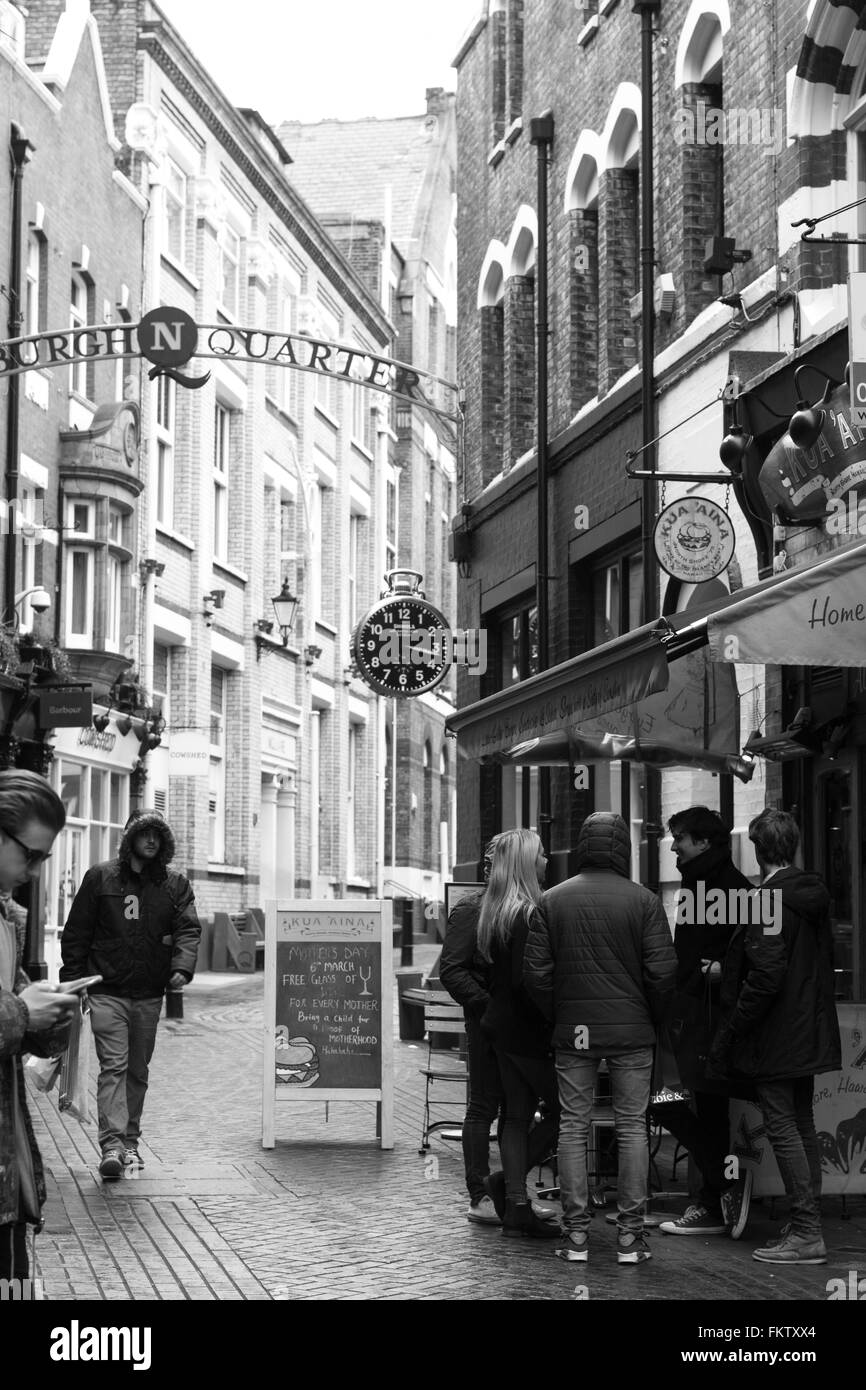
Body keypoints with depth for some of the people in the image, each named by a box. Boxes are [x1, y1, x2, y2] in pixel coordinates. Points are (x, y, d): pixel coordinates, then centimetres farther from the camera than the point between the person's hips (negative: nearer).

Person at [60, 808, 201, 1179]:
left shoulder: (175, 884, 7)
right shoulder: (101, 877, 2)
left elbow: (188, 929, -4)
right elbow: (76, 932, 4)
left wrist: (181, 967, -22)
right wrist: (73, 979, -1)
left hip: (149, 995, 3)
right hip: (107, 991, -3)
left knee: (138, 1071, 11)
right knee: (113, 1065, -13)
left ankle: (130, 1141, 21)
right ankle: (112, 1144, -20)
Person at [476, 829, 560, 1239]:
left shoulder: (495, 912, 10)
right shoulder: (527, 915, -18)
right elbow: (524, 981, -23)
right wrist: (549, 1020, -14)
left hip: (501, 1024, 9)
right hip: (526, 1031, -9)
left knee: (518, 1115, 11)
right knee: (563, 1110, 1)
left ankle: (516, 1207, 13)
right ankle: (508, 1182, 2)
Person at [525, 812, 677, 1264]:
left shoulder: (552, 900, 0)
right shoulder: (643, 900, -5)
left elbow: (536, 972, -1)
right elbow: (662, 970, -7)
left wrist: (556, 1017, 12)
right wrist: (651, 1018, 8)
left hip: (573, 1031, 1)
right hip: (632, 1031, -1)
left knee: (573, 1126, 7)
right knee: (632, 1126, 5)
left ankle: (576, 1233, 6)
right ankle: (629, 1234, 4)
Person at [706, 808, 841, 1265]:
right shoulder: (812, 894, 7)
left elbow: (765, 977, -23)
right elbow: (826, 959, 15)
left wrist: (728, 1035, -15)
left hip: (775, 1036, -9)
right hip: (809, 1033, 9)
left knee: (782, 1128, -5)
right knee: (802, 1126, 15)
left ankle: (806, 1233, -5)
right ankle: (808, 1225, 21)